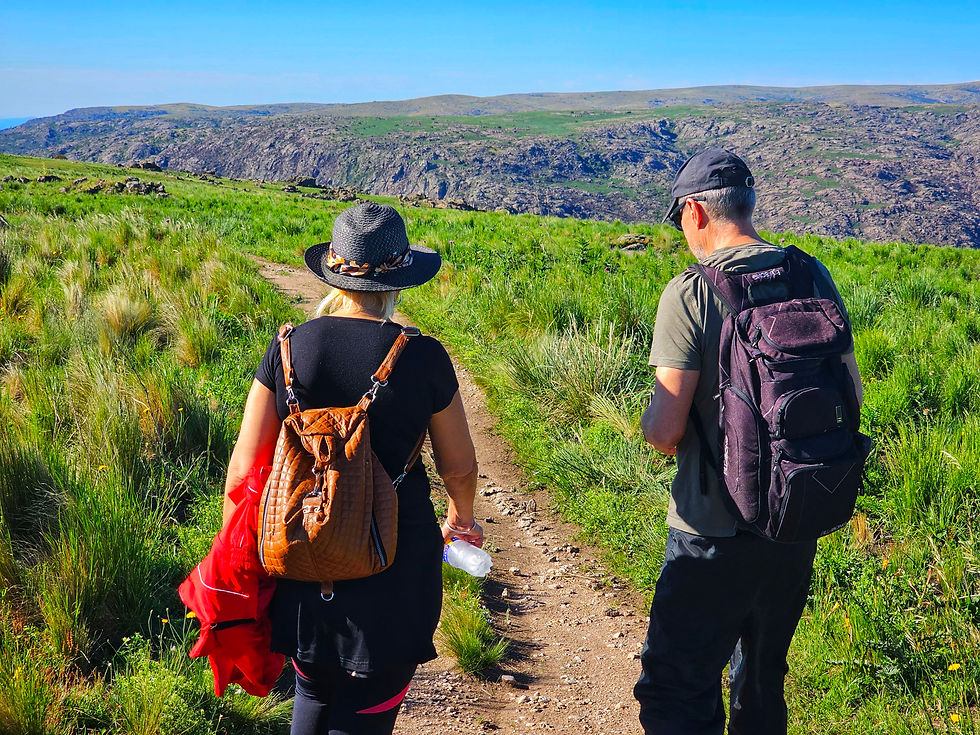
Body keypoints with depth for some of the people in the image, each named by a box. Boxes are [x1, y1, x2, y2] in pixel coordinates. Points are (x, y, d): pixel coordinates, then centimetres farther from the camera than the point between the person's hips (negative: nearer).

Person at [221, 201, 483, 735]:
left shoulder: (288, 349, -5)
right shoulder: (423, 358, -11)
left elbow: (244, 467, -3)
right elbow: (459, 467, 1)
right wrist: (461, 517, 22)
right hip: (395, 571, -3)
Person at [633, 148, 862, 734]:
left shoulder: (691, 293, -17)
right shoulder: (813, 278, 1)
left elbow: (665, 430, -19)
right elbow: (851, 394, 9)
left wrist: (654, 427, 3)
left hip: (716, 533, -6)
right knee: (764, 682, 24)